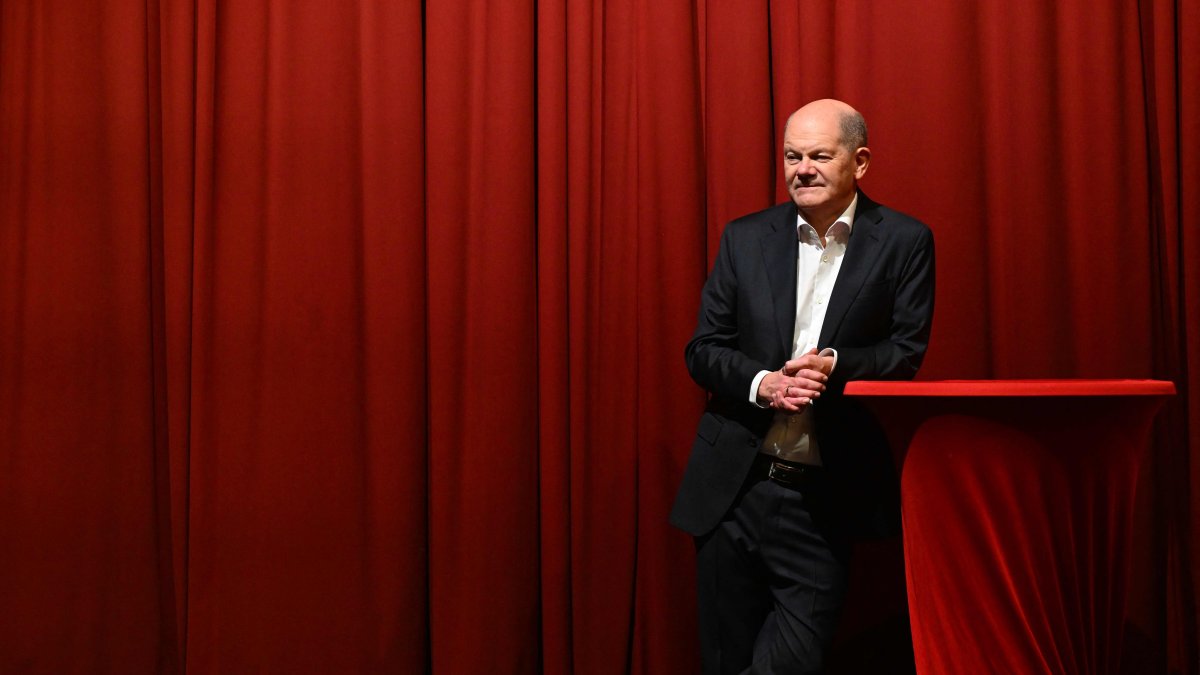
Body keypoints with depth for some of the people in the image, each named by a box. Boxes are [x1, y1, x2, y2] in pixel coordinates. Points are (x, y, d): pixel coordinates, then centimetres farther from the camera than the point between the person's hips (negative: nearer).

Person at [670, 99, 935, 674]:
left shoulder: (904, 242, 1)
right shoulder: (744, 238, 7)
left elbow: (908, 352, -2)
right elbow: (702, 350, 5)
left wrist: (836, 366, -20)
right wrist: (761, 383, -14)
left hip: (826, 499, -2)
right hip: (731, 489, 2)